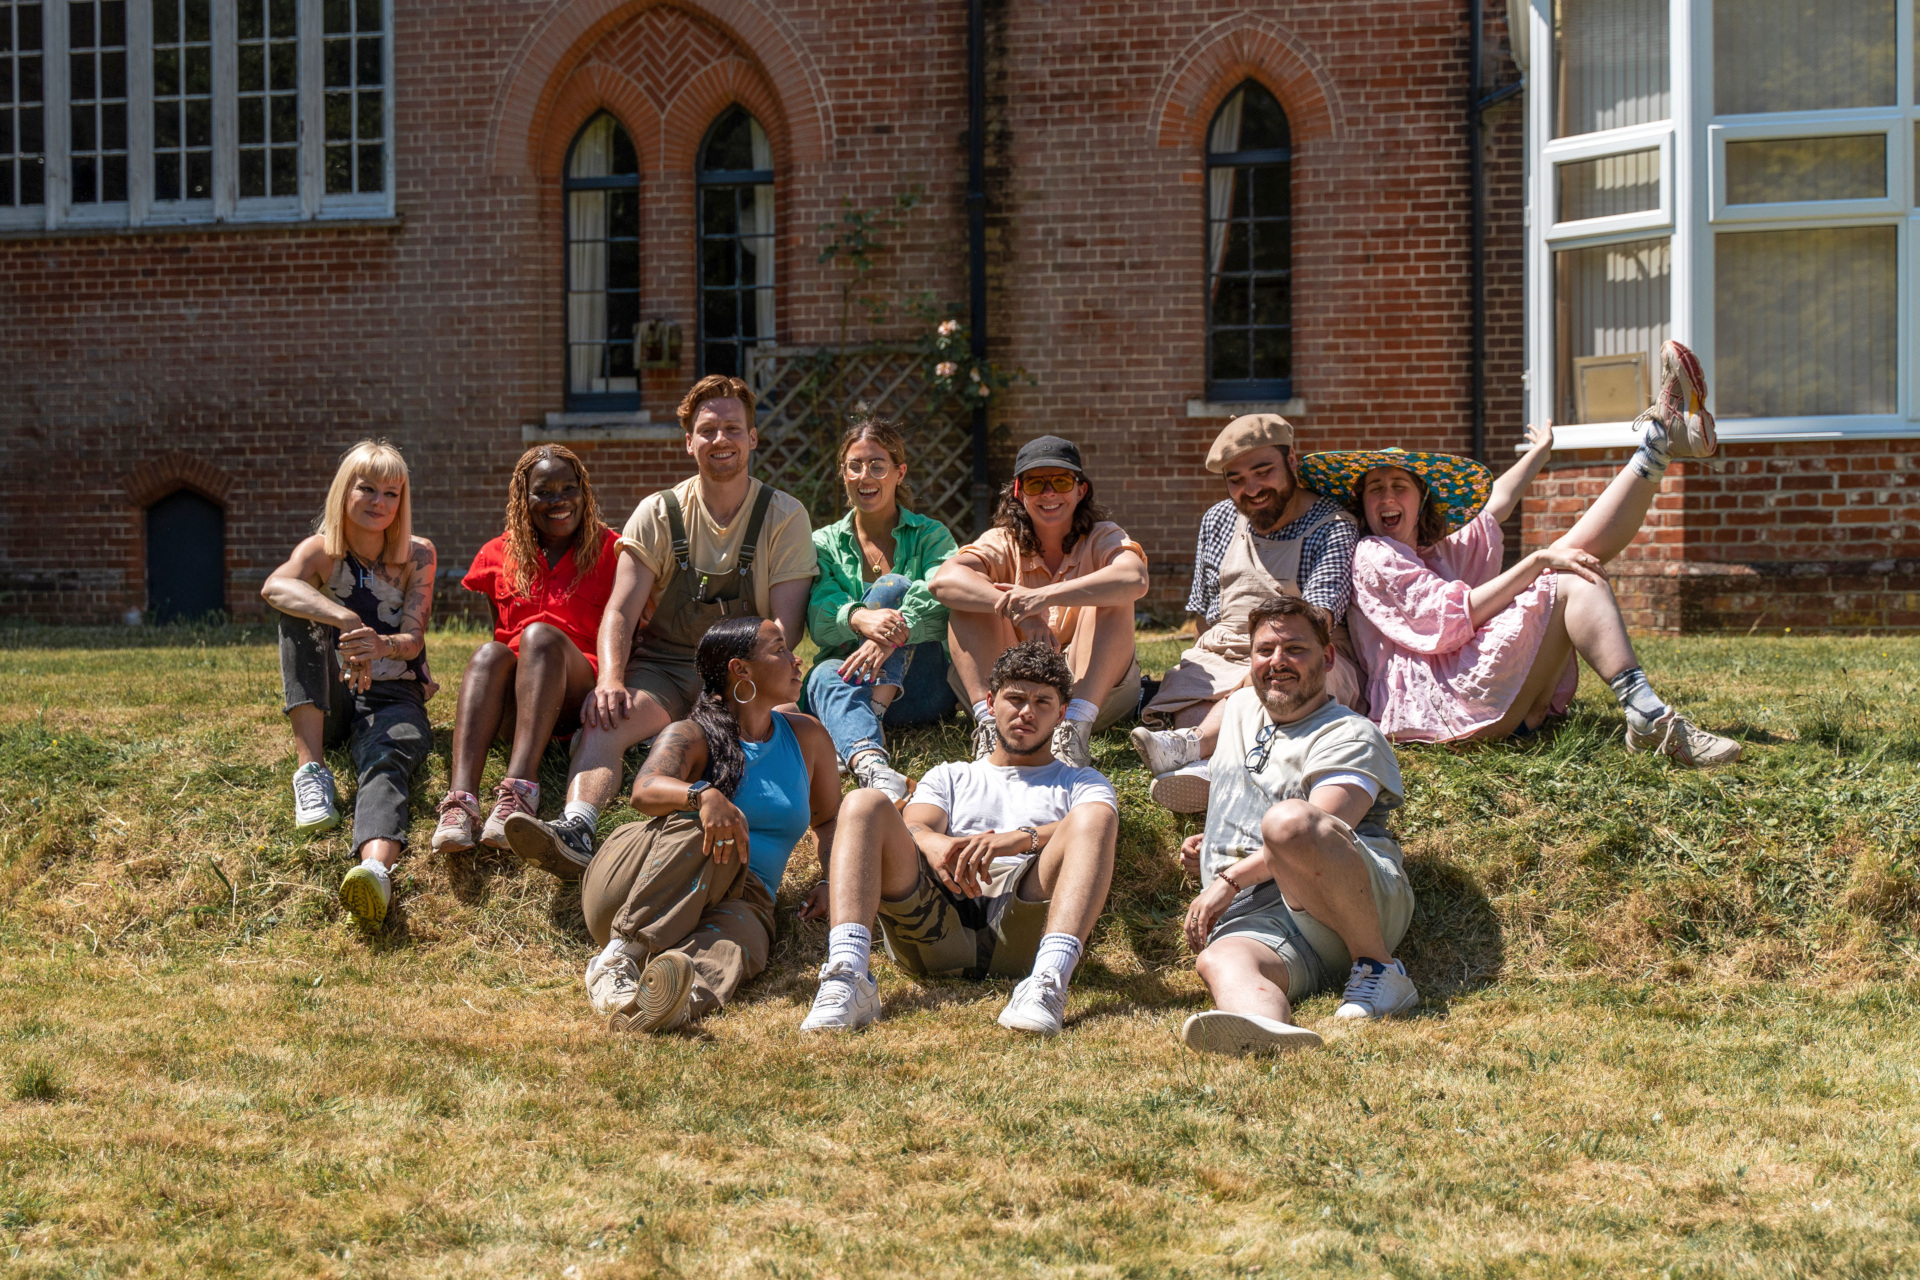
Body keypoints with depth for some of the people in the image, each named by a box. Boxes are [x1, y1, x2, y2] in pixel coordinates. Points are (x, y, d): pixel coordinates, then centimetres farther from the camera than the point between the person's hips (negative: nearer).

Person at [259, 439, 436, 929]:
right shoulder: (321, 552, 1)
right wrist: (347, 620, -44)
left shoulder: (417, 555, 4)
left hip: (393, 698, -2)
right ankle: (311, 768, -35)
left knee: (386, 762, -37)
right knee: (301, 605, -23)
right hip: (329, 702, 2)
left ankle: (376, 867, -74)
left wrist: (383, 645, -35)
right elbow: (273, 586, -25)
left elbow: (414, 641, -8)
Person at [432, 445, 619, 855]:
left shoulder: (608, 551, 11)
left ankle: (519, 791, -52)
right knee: (490, 653, -31)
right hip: (514, 706, 2)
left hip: (579, 697, -2)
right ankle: (460, 798, -54)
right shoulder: (499, 555, 17)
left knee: (541, 634, -32)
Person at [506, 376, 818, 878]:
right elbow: (621, 610, -4)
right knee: (603, 721, -32)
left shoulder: (784, 516, 4)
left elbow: (786, 622, -3)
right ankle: (575, 832, -55)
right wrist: (610, 680, -25)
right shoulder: (659, 514, 6)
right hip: (662, 668, 1)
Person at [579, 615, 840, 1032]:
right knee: (709, 827, -35)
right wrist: (703, 795, -40)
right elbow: (645, 790, -18)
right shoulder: (692, 736, 3)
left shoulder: (805, 737, 18)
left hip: (742, 902, 2)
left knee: (728, 947, -36)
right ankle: (619, 956, -47)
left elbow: (828, 818, 32)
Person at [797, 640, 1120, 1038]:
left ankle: (1048, 982, -48)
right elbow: (911, 827, 12)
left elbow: (1091, 835, 4)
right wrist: (935, 843, -15)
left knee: (1095, 814, -24)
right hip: (935, 924, 2)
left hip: (1023, 924, -1)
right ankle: (847, 978, -39)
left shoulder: (1081, 783, 30)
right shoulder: (950, 777, 35)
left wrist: (1022, 838, -18)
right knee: (865, 804, -16)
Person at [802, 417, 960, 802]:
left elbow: (939, 598, -12)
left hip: (919, 682, 0)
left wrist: (890, 634, -34)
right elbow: (820, 620, -4)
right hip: (850, 676, 0)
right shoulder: (824, 544, 15)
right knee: (825, 674, -35)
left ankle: (873, 716, -39)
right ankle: (872, 766, -67)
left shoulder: (931, 536, 11)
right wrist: (859, 618, -30)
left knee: (892, 586, -22)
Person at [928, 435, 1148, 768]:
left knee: (1110, 600, -24)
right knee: (967, 597, -16)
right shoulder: (1003, 543, 2)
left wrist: (1044, 597, -41)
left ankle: (1075, 729, -38)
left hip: (1094, 688, -1)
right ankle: (989, 725, -33)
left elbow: (1135, 579, -28)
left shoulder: (1102, 538, -1)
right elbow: (942, 581, -20)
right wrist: (1017, 608, -37)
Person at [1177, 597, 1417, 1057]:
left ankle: (1379, 967, -22)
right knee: (1219, 959, -33)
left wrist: (1230, 879, -16)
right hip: (1259, 920, 5)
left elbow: (1313, 830, -13)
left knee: (1287, 821, -37)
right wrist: (1209, 845, 28)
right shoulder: (1239, 709, 27)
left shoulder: (1350, 737, 4)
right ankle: (1267, 1027, -71)